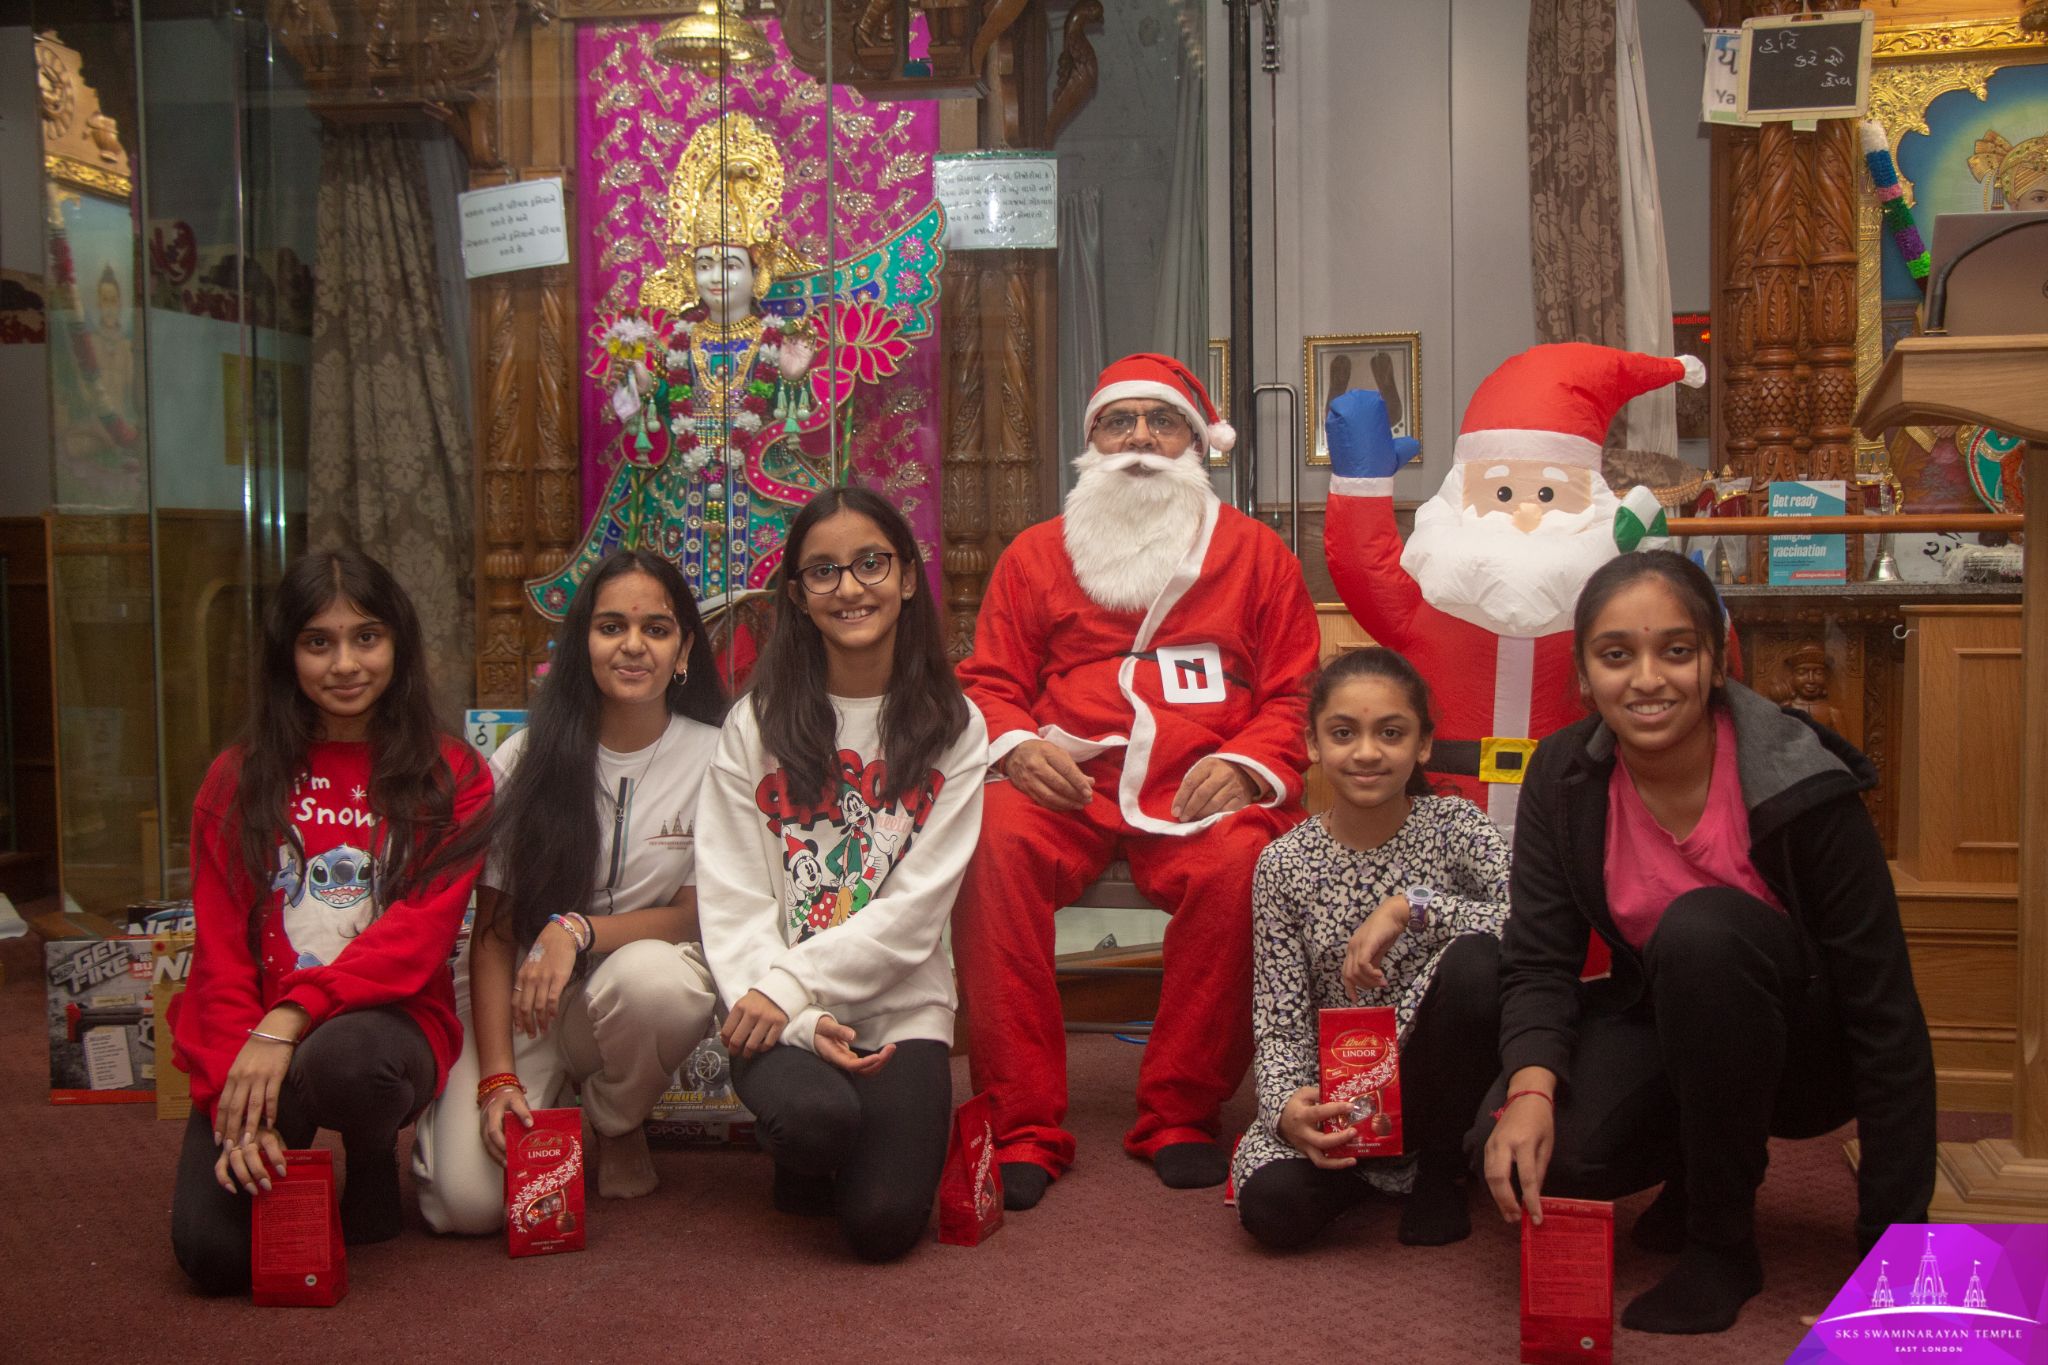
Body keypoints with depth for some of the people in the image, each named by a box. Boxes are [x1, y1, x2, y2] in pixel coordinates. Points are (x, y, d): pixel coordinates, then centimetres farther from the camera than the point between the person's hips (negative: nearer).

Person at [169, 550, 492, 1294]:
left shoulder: (451, 778, 2)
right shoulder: (238, 779, 8)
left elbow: (417, 936, -10)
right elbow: (219, 952, 2)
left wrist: (292, 1018, -24)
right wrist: (234, 1094, -13)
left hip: (389, 1019, -2)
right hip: (247, 1040, 2)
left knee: (343, 1060, -38)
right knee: (214, 1250, -20)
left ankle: (375, 1159, -2)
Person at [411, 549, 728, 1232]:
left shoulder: (714, 758, -7)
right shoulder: (527, 760, -5)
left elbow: (698, 915, -4)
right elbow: (492, 931, -4)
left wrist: (578, 930, -21)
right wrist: (497, 1078, -16)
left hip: (634, 995, 0)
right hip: (525, 1000, 0)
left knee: (654, 976, -37)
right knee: (469, 1200, -22)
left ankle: (618, 1125, -2)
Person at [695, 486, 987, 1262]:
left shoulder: (953, 730, 3)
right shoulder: (755, 726, 3)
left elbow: (917, 907, -5)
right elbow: (732, 903, -3)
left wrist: (792, 985, -15)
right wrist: (799, 1023, -17)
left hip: (900, 1005, 0)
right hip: (779, 1008, 0)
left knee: (883, 1222, -17)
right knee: (813, 1112, -31)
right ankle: (803, 1164, 7)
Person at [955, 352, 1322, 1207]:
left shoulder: (1254, 553, 17)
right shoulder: (1036, 554, 20)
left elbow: (1295, 695, 12)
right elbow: (988, 682, 17)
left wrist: (1242, 766, -7)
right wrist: (1015, 744, -6)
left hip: (1200, 789, -1)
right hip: (1066, 783, 1)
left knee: (1238, 866, -35)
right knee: (992, 847, -33)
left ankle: (1180, 1118, -15)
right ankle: (1022, 1127, -25)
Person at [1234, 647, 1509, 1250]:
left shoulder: (1455, 826, -7)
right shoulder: (1284, 864, -5)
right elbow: (1281, 1026, -7)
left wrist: (1411, 905, -31)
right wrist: (1287, 1110, -27)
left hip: (1435, 1080, 0)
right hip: (1336, 1094, 0)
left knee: (1475, 963, -30)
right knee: (1272, 1204, -29)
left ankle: (1440, 1171, -5)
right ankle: (1377, 1167, 9)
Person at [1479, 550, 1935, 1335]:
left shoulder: (1800, 785, -23)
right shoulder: (1563, 777, -12)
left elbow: (1885, 1012, -21)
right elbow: (1538, 958, -14)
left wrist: (1894, 1236, -23)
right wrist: (1530, 1087, -36)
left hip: (1806, 1052, -3)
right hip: (1662, 1022, 3)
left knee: (1701, 928, -35)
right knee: (1519, 1154, -26)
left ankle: (1723, 1241, -15)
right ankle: (1706, 1165, 9)